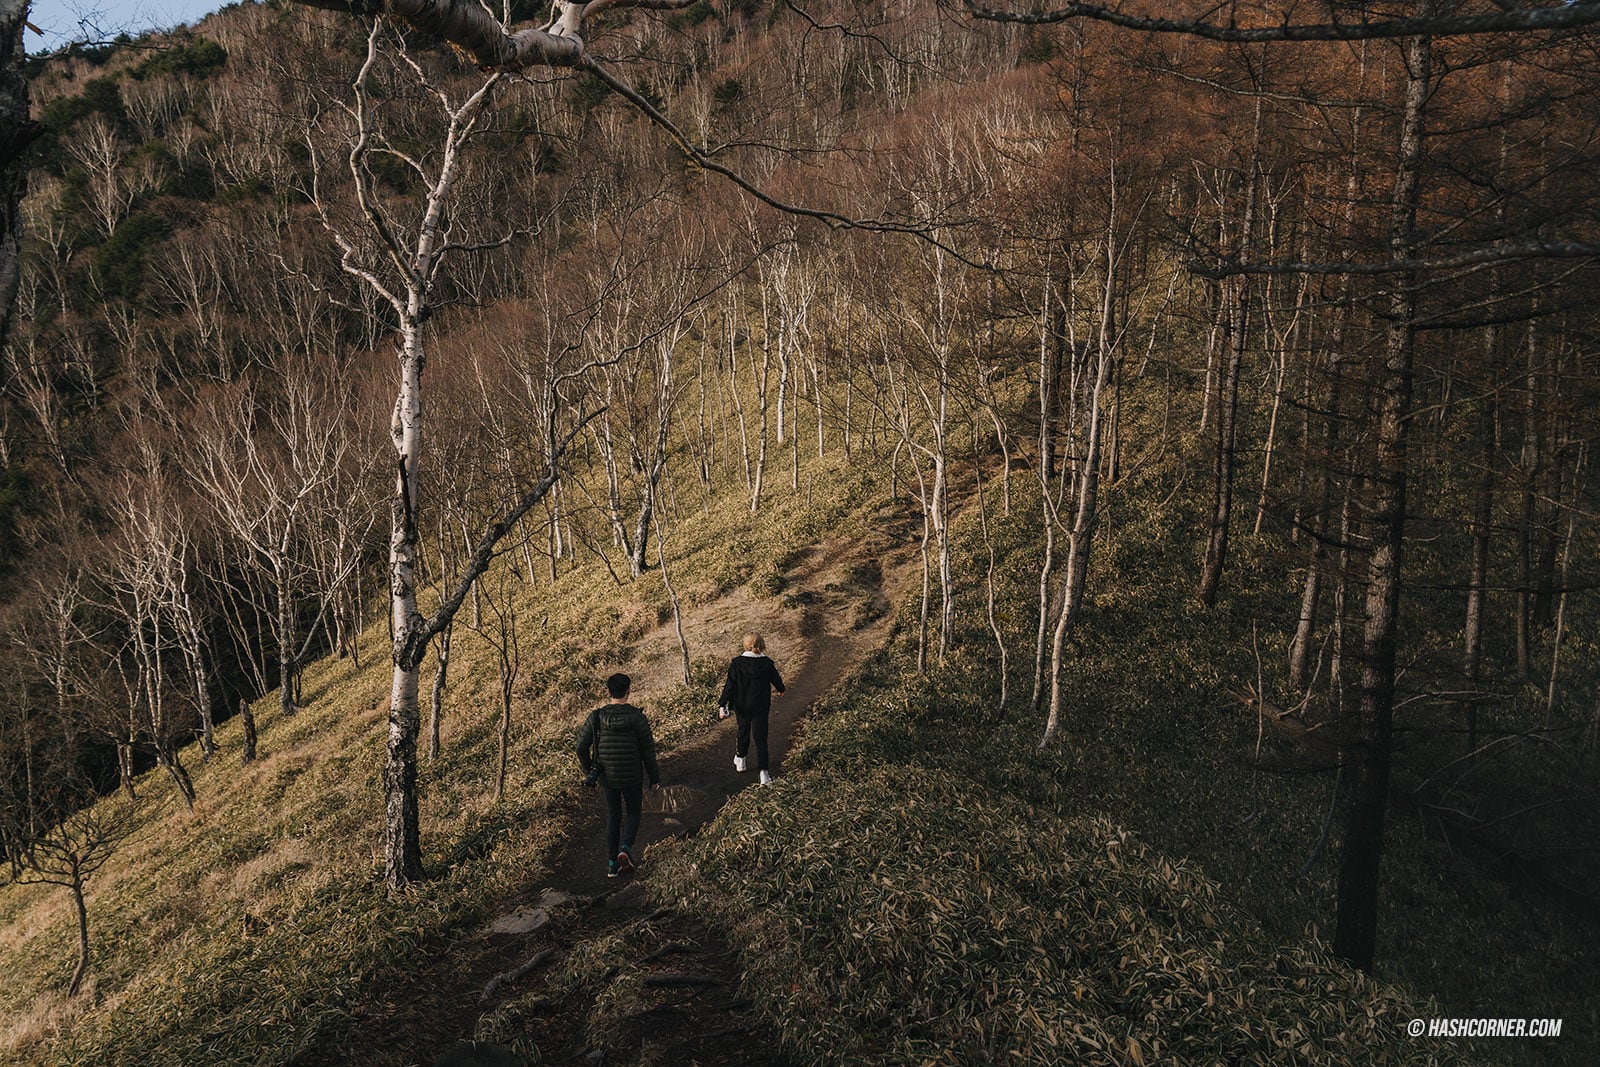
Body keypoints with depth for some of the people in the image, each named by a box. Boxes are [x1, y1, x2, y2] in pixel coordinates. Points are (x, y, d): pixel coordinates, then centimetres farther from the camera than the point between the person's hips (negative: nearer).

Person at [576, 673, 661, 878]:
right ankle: (625, 848, -7)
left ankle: (612, 864, 17)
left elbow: (582, 747, -4)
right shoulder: (636, 717, -15)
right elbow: (648, 751, -10)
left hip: (606, 777, 2)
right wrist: (654, 778, 3)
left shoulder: (596, 716, -9)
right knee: (634, 812, 18)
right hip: (631, 777, -2)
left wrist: (588, 772, 13)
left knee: (613, 816, 18)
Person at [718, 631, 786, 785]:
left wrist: (723, 705, -8)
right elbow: (776, 679, 6)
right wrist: (781, 689, 28)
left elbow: (730, 686, -13)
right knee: (761, 738, 4)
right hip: (760, 708, -1)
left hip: (741, 707, 1)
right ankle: (764, 772, -2)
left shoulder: (736, 664, -15)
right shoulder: (767, 664, -12)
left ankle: (741, 760, 41)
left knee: (743, 732, 24)